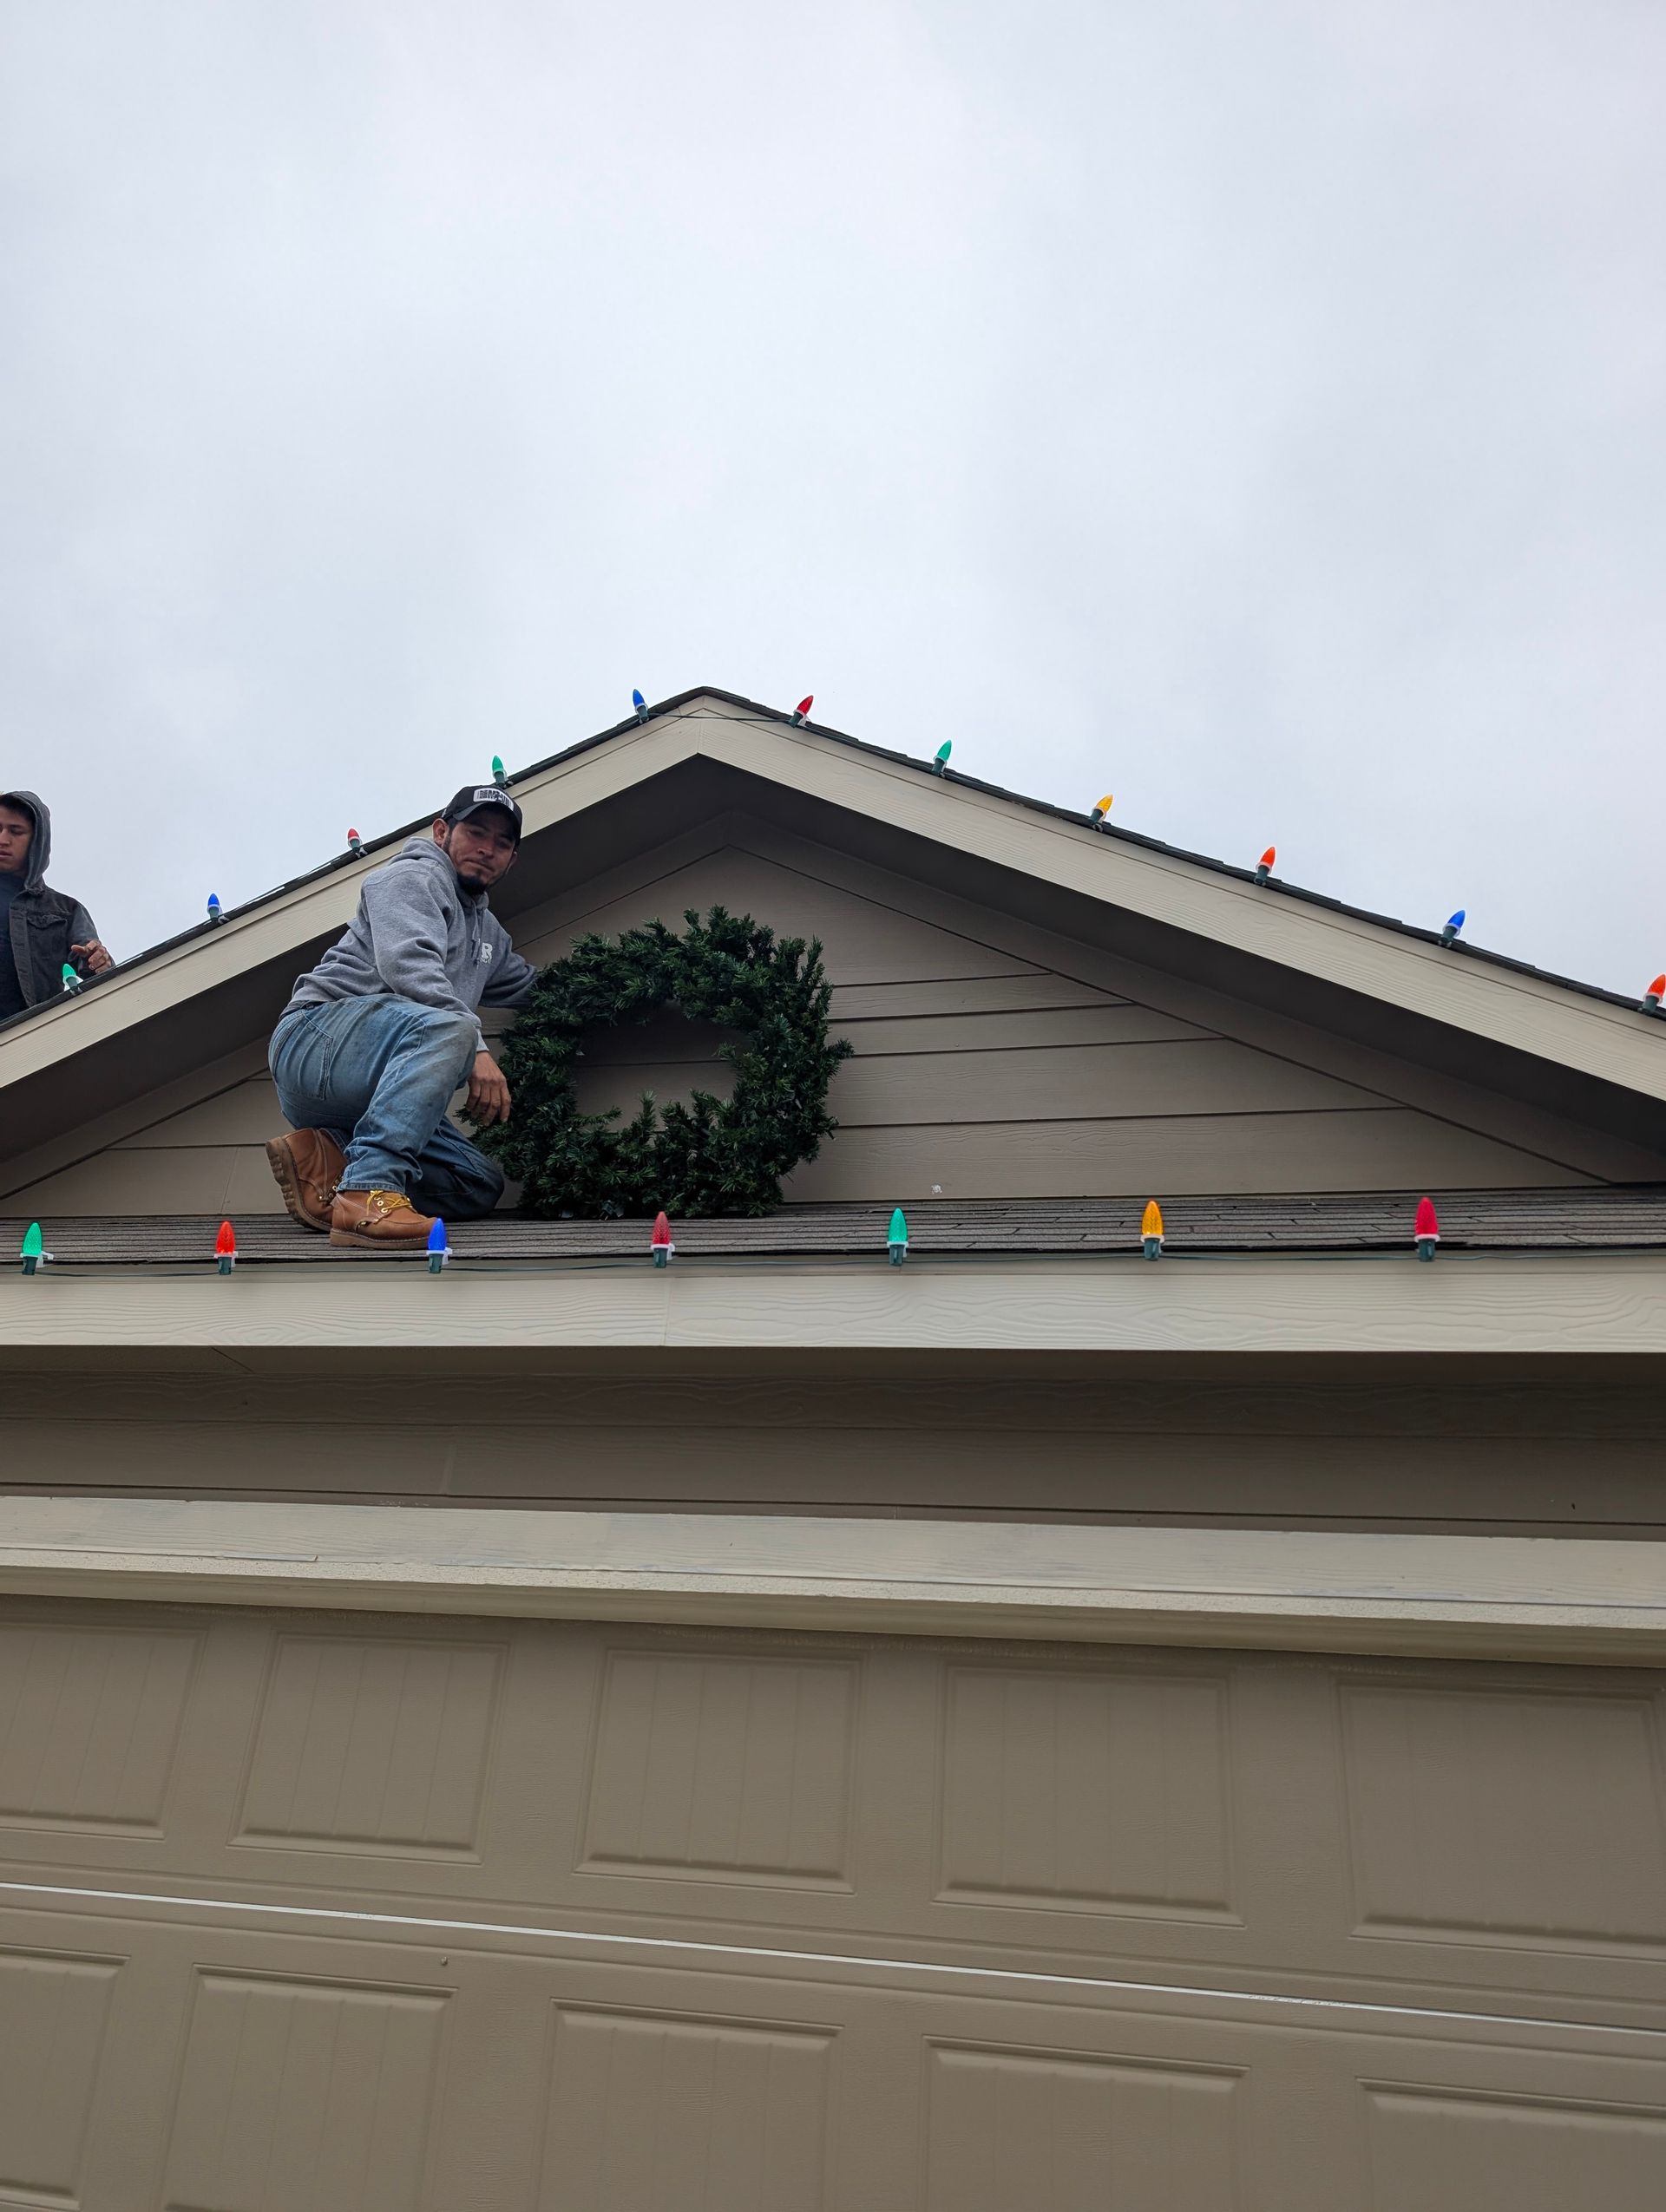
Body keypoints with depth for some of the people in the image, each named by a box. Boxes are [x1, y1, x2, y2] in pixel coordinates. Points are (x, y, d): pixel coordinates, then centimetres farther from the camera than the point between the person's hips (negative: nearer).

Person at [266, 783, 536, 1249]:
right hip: (315, 1038, -9)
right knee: (447, 1026, -36)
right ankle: (369, 1192, -45)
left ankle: (325, 1159, -10)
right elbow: (408, 964, -20)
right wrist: (476, 1049, -30)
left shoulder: (490, 933, 27)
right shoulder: (414, 876, -1)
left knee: (481, 1184, -1)